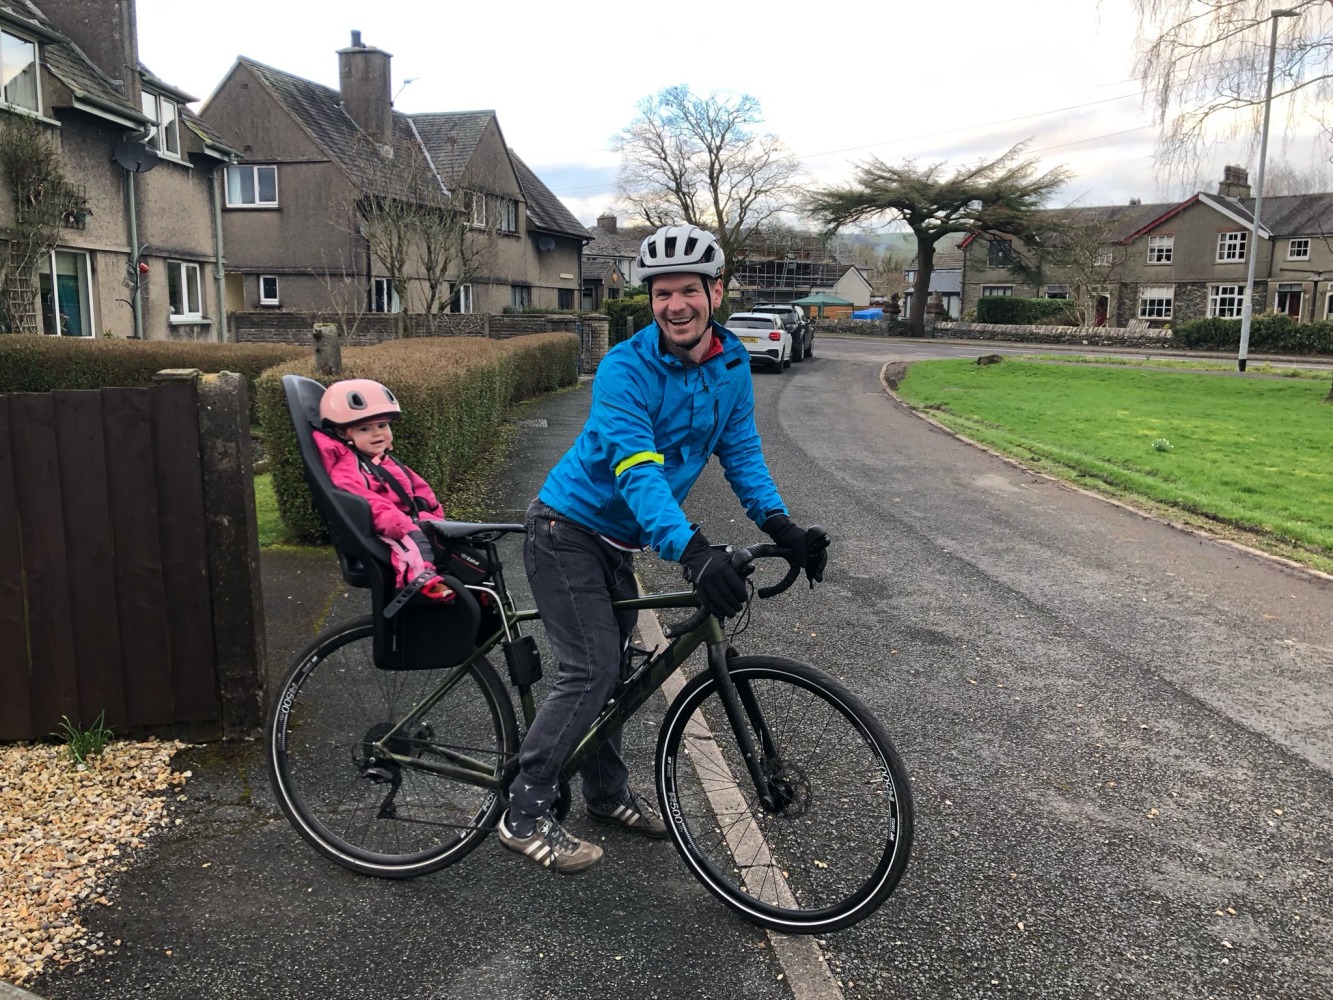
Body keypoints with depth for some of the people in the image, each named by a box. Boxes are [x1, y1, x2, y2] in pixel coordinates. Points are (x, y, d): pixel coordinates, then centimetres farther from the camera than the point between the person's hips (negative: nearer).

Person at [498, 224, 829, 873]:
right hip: (569, 532, -7)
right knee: (589, 672, -12)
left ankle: (607, 795, 33)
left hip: (618, 542, 7)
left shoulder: (732, 365, -2)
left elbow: (741, 450, 0)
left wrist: (779, 524, -16)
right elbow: (637, 471, -35)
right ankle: (525, 816, 0)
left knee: (612, 668, 16)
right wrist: (693, 550, -48)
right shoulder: (625, 370, -24)